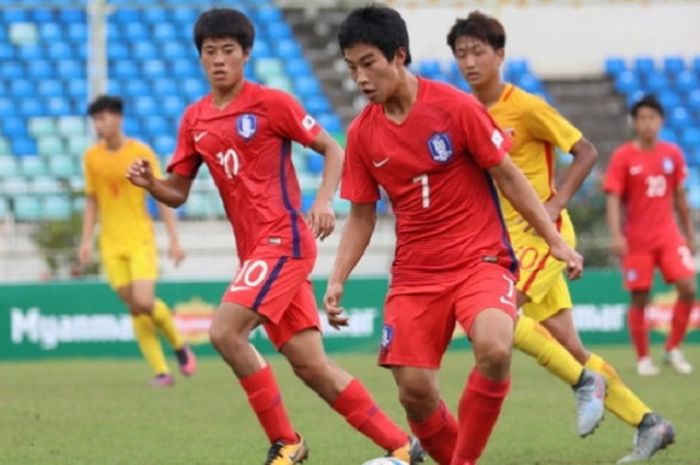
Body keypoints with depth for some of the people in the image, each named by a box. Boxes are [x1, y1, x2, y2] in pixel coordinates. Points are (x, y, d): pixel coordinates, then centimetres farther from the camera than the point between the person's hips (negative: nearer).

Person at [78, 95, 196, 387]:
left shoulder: (142, 153, -6)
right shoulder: (92, 157, 5)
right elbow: (92, 201, 13)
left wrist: (174, 239, -7)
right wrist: (86, 241, 5)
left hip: (141, 240, -3)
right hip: (111, 245, 3)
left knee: (144, 302, -16)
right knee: (134, 308, -1)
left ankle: (179, 345, 11)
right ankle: (161, 371, 4)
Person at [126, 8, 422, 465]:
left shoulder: (271, 103, -5)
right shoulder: (194, 120, 12)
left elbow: (333, 149, -1)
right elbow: (177, 192, 16)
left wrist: (324, 200, -17)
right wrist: (150, 182, -5)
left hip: (284, 239, -6)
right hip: (254, 249, 6)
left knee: (225, 330, -20)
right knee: (311, 364, 2)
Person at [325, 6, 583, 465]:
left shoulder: (456, 107, -10)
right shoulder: (362, 134, 1)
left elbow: (508, 176, -2)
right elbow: (361, 216, 11)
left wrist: (556, 241, -4)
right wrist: (337, 280, 0)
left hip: (481, 259, -4)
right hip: (414, 273, 4)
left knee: (495, 349, -31)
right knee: (415, 392, -7)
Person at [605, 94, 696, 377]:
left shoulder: (673, 154, 6)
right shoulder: (623, 157, -6)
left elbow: (680, 198, 14)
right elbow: (613, 199, -11)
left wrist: (689, 234, 15)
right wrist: (616, 235, -23)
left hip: (669, 235, 3)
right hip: (637, 239, -3)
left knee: (688, 288, -11)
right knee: (639, 299, 0)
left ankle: (673, 349, 5)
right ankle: (643, 359, 14)